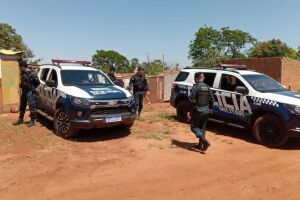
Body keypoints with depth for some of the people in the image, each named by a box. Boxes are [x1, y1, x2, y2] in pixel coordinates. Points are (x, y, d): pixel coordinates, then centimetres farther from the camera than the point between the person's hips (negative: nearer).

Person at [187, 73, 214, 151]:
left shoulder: (195, 87, -12)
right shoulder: (207, 87, 7)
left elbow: (191, 100, -17)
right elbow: (211, 99, 9)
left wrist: (188, 111, -11)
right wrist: (210, 108, 21)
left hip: (198, 111, -6)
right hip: (206, 111, 7)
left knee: (194, 127, 3)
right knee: (202, 128, 17)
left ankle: (205, 142, -14)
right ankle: (200, 145, 21)